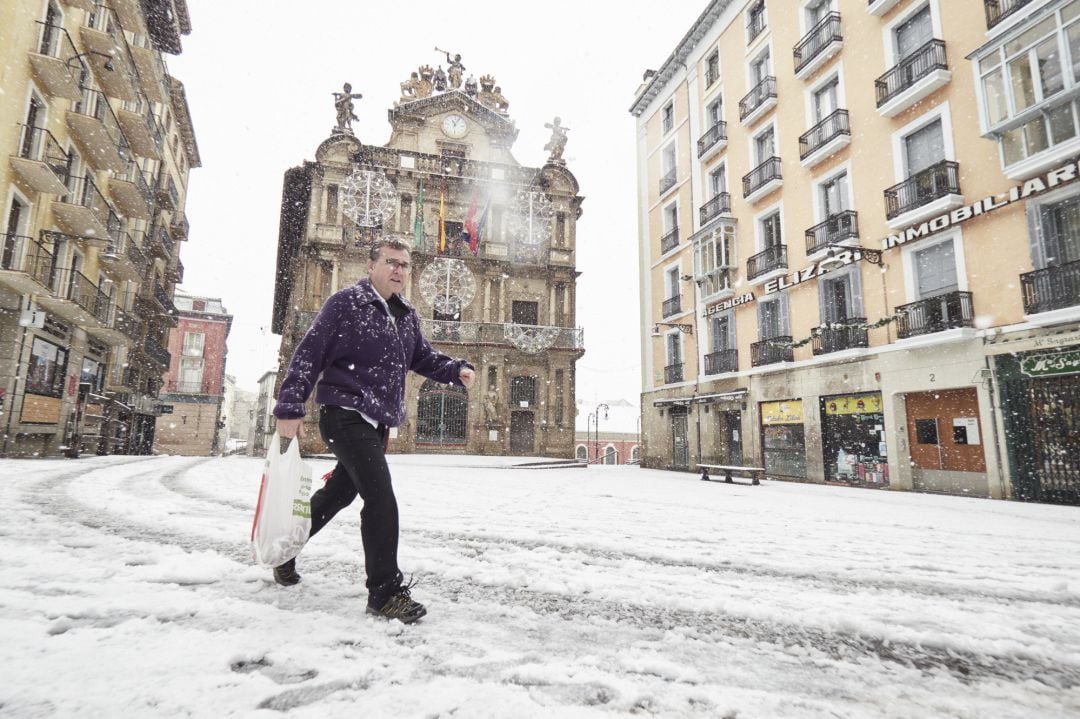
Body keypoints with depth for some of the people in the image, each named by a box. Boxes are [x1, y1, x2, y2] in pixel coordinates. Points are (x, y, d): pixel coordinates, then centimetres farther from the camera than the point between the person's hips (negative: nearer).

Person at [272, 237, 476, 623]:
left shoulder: (407, 316, 11)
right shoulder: (345, 302, -9)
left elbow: (424, 357, 19)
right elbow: (308, 355, -10)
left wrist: (458, 369, 0)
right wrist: (290, 407, -15)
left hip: (378, 421, 8)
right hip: (345, 414, -8)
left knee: (340, 492, 21)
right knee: (381, 497, -16)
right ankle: (385, 591, -4)